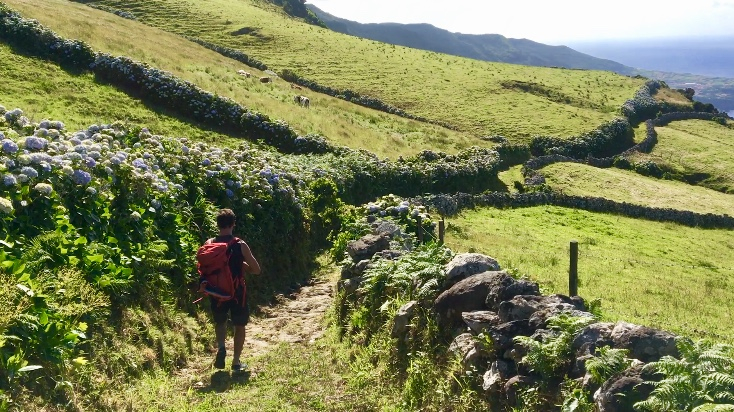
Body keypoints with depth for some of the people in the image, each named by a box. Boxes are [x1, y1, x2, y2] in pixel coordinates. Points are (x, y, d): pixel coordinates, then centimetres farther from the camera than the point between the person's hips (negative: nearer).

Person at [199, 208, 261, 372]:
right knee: (239, 326, 16)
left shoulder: (209, 244, -6)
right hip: (237, 292, -2)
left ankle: (221, 347, 1)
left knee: (220, 322, 26)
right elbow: (256, 270, -7)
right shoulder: (240, 245, -11)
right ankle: (236, 362, 16)